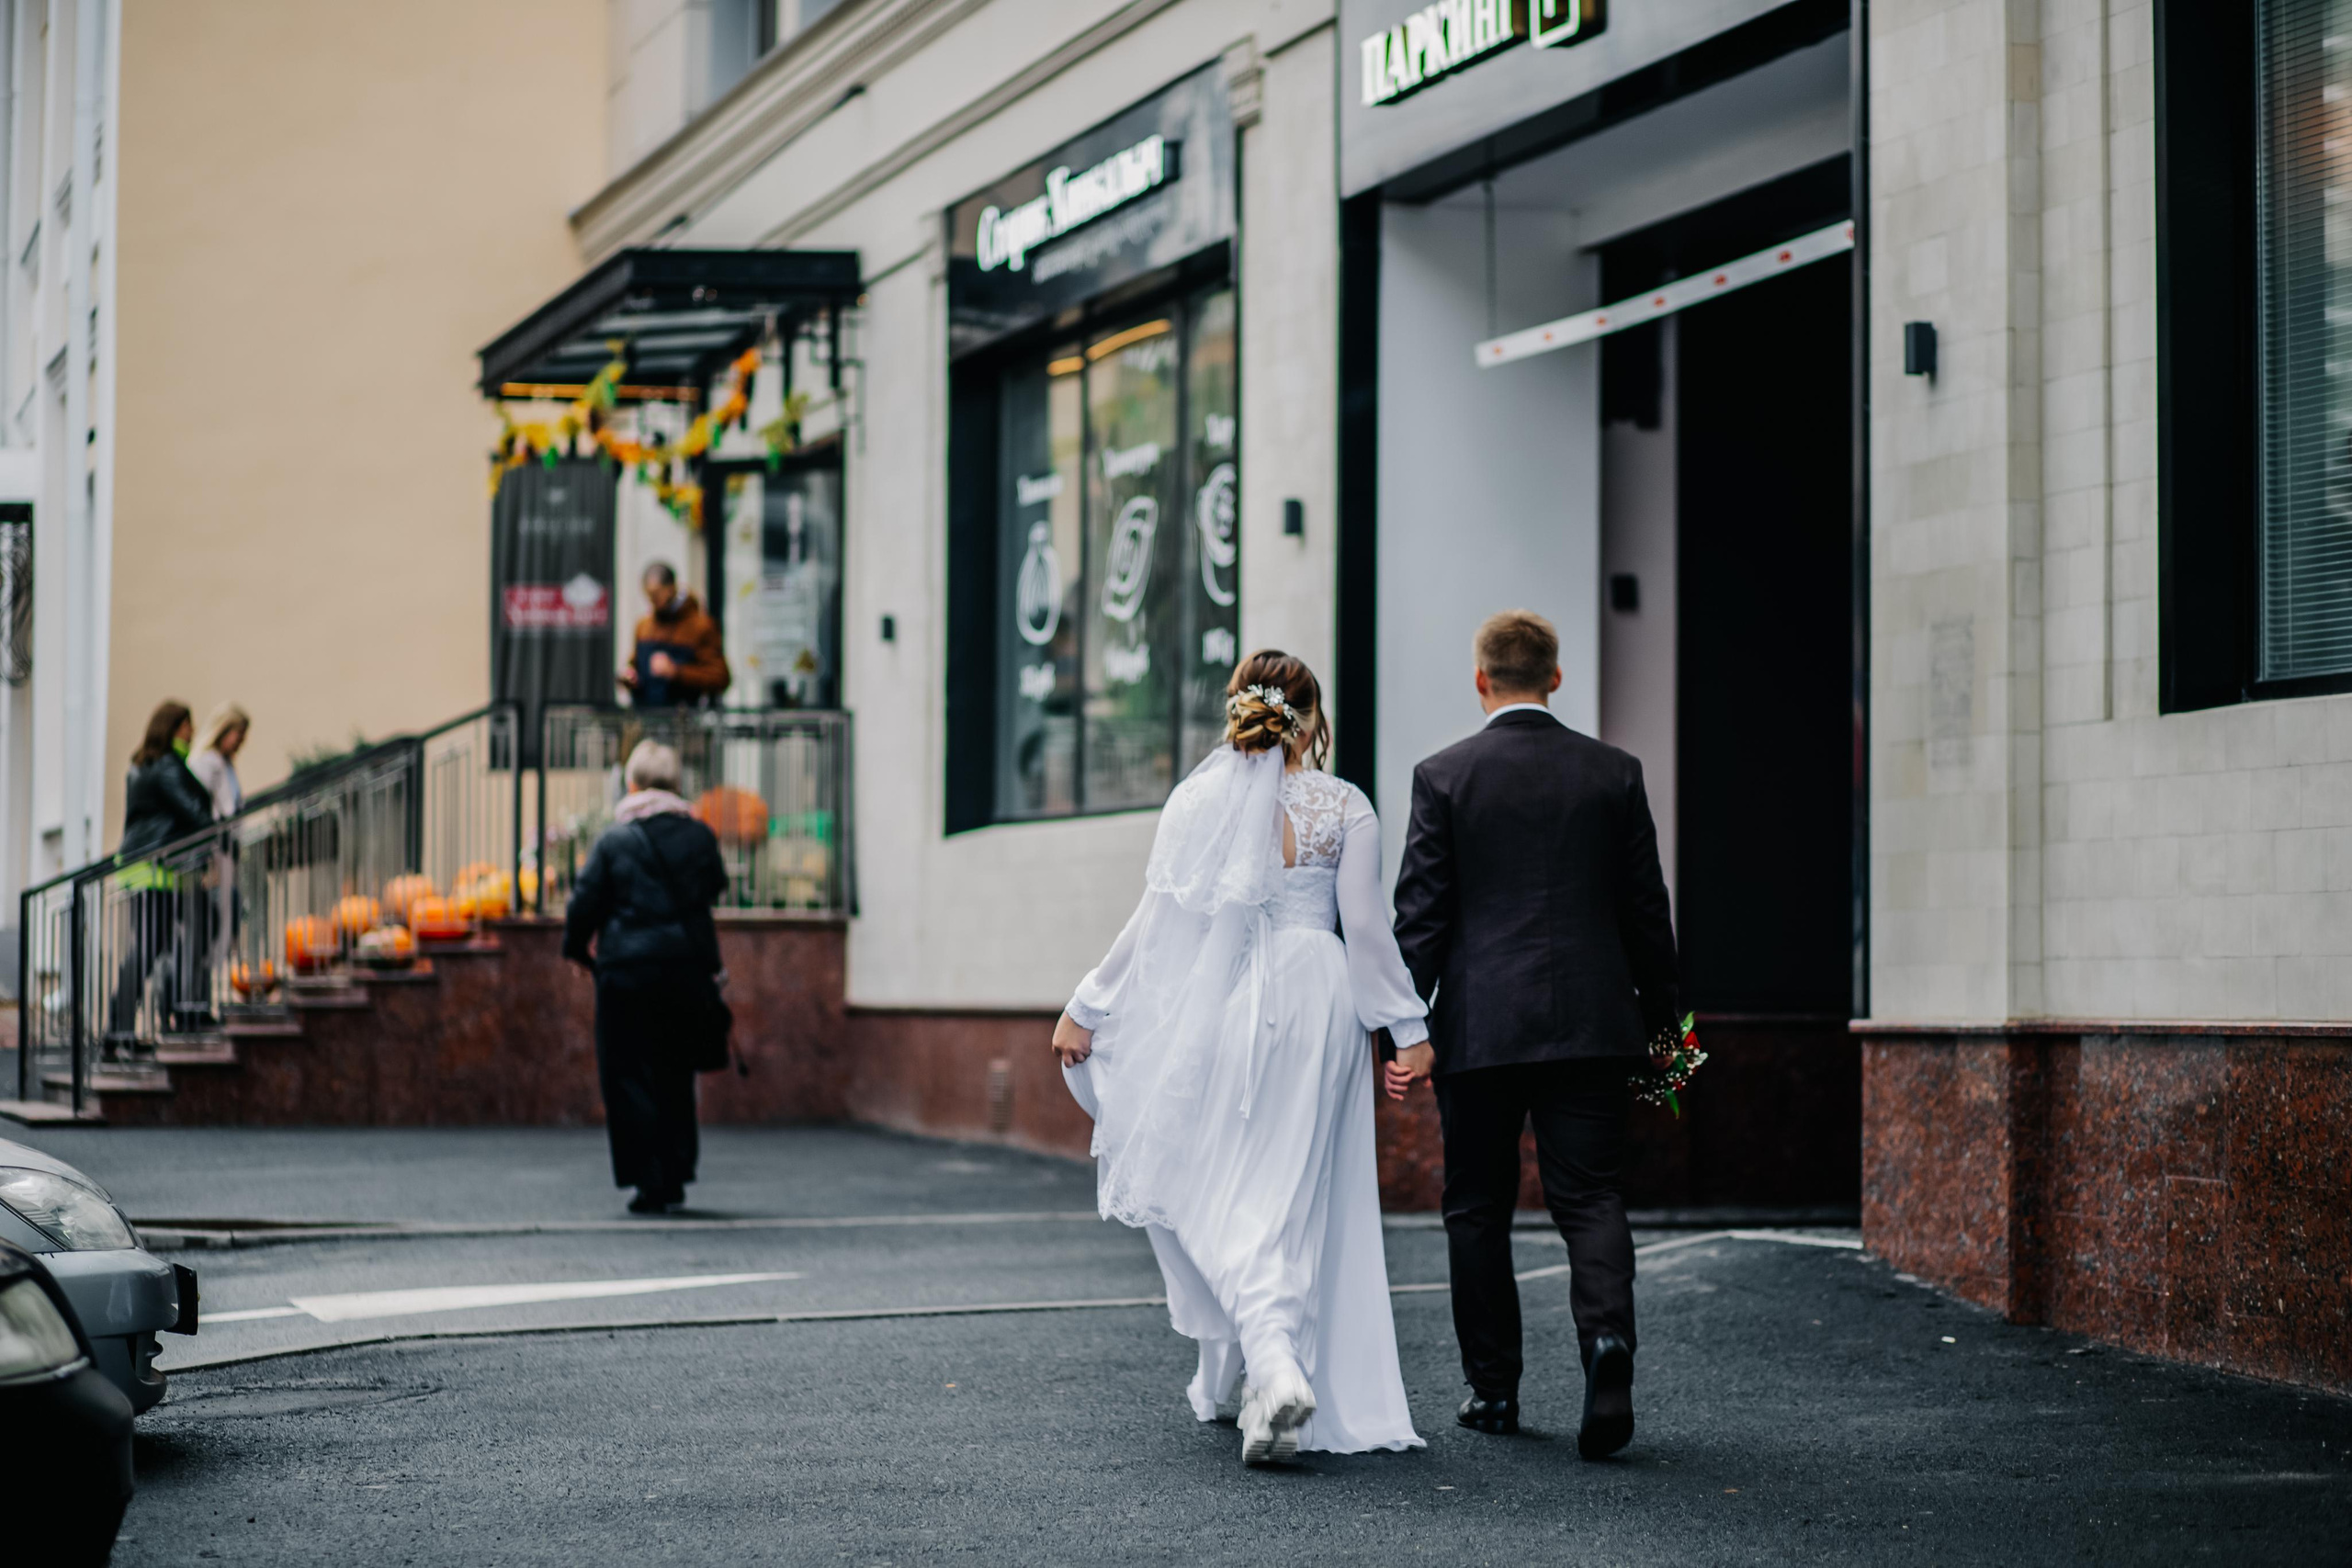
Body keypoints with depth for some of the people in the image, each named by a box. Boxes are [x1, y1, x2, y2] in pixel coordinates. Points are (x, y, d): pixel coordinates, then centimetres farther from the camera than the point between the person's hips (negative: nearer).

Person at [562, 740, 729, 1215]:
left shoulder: (613, 841, -8)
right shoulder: (700, 836, 2)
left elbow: (584, 903, -4)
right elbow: (714, 887, 16)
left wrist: (577, 948, 14)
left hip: (628, 969, -4)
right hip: (688, 968, 4)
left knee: (629, 1075, 3)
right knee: (675, 1074, 15)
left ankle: (650, 1183, -3)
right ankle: (676, 1178, 15)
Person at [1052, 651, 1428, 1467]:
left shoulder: (1198, 800, -1)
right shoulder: (1344, 807, 0)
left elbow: (1159, 920, -2)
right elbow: (1366, 926, -3)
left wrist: (1087, 1009, 6)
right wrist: (1408, 1029, 4)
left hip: (1220, 1007, -1)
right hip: (1318, 1003, 1)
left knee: (1219, 1196, 4)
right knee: (1293, 1201, 8)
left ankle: (1273, 1364, -17)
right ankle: (1276, 1379, 11)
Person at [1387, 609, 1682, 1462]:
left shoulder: (1444, 776, -2)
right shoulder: (1615, 773, 4)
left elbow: (1420, 913, -4)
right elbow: (1646, 908, 6)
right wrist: (1658, 1020, 14)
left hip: (1477, 1029, -1)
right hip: (1590, 1025, 1)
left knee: (1478, 1207, 10)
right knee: (1589, 1194, 1)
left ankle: (1492, 1389, 14)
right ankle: (1607, 1335, -24)